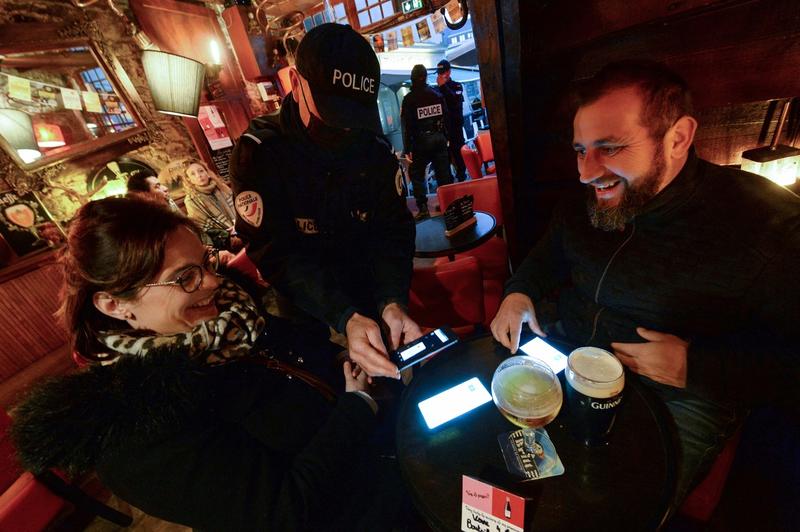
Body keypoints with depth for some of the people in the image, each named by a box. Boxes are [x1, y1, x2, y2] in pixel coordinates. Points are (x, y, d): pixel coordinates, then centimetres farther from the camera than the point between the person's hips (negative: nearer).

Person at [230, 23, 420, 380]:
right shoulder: (258, 152, -18)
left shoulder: (375, 148, -8)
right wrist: (346, 319, -38)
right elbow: (278, 253, -25)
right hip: (306, 315, -2)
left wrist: (393, 302, -29)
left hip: (372, 307, 3)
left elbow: (393, 231, -12)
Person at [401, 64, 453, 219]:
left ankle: (422, 207, -5)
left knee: (416, 173, 5)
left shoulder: (409, 99, -6)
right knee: (443, 172, 8)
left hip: (421, 141, -4)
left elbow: (407, 126, -9)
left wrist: (407, 149, -8)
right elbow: (446, 117, 7)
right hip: (440, 138, 4)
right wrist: (445, 136, 14)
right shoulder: (437, 94, 7)